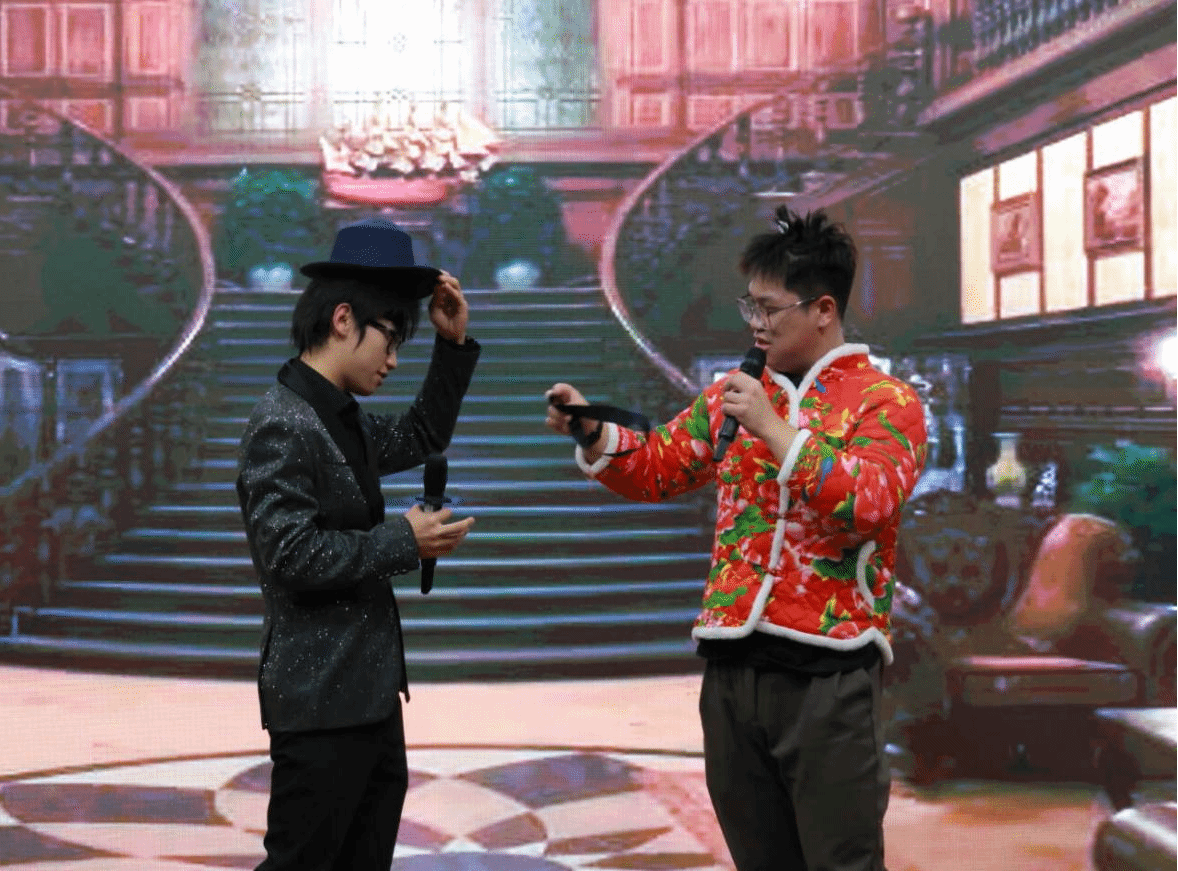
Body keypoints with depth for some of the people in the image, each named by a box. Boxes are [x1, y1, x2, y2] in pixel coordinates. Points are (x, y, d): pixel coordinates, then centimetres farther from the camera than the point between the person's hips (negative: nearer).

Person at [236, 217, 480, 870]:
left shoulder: (346, 421, 13)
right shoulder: (283, 425, -16)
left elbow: (419, 439, 29)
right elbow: (291, 554, -24)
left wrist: (454, 345, 17)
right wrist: (403, 542, -16)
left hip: (368, 690, 10)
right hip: (321, 698, -10)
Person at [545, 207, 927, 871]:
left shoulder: (885, 401, -2)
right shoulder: (734, 394, 15)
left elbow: (870, 503, -17)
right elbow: (659, 468, 19)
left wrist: (773, 429, -17)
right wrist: (593, 433, 1)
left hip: (828, 672, -5)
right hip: (732, 666, 5)